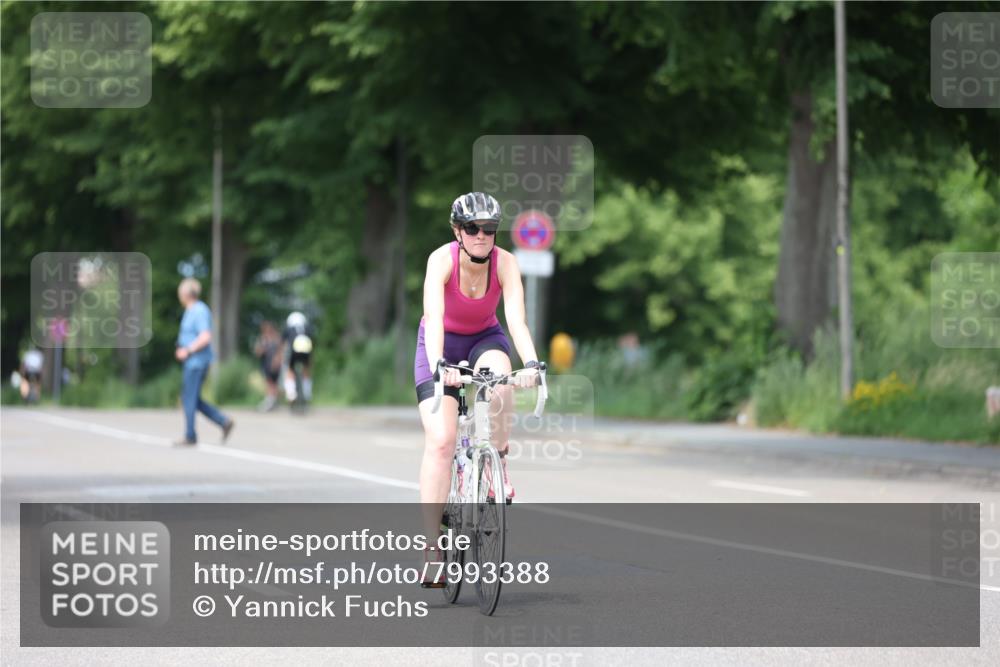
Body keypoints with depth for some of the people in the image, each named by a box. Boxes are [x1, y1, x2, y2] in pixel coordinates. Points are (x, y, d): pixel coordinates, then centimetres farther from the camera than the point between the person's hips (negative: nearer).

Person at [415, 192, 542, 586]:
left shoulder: (505, 263, -21)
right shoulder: (442, 260, -26)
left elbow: (516, 319, -32)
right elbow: (433, 318, -38)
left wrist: (531, 363, -49)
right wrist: (437, 365, -54)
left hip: (484, 338, 2)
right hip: (442, 344, -2)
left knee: (500, 375, -37)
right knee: (440, 442, -16)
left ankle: (499, 464, -16)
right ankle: (432, 547, -15)